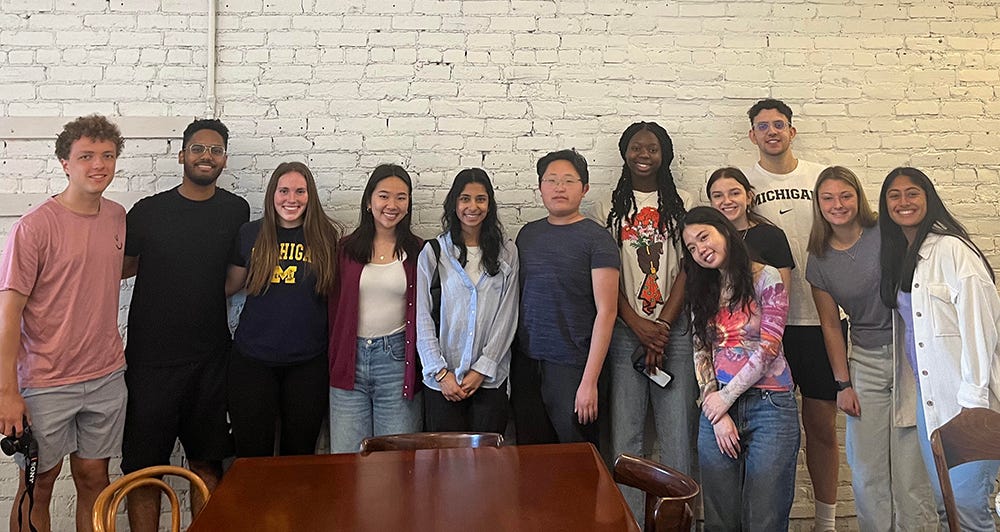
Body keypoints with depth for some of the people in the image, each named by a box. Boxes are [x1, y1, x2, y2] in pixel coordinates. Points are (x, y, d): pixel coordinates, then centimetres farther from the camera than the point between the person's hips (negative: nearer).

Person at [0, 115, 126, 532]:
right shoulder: (35, 226, -14)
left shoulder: (117, 216, 4)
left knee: (93, 478, 15)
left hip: (107, 376, 5)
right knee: (37, 486, 10)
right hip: (46, 383, -5)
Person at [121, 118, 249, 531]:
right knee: (144, 468, 3)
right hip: (151, 358, -1)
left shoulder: (236, 211, 4)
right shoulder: (148, 211, -2)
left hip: (211, 359, 2)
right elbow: (118, 268, 11)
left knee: (207, 463, 10)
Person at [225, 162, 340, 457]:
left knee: (300, 453, 13)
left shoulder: (325, 237, -1)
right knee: (252, 454, 9)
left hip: (308, 363, 0)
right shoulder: (250, 233, 1)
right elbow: (230, 285, 11)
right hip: (252, 359, 1)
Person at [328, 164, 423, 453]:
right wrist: (333, 361, 5)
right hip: (349, 361, 1)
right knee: (346, 461, 6)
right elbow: (334, 307, 8)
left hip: (397, 359, -1)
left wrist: (422, 365, -1)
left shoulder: (418, 251, 2)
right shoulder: (346, 248, 5)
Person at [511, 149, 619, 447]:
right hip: (525, 364, 5)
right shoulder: (528, 234, 9)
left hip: (573, 367, -4)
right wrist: (509, 360, 6)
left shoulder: (597, 239, -6)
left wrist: (590, 380, -15)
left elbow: (606, 312, -10)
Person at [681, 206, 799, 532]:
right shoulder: (701, 291, 11)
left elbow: (768, 348, -11)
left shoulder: (766, 279, -4)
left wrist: (726, 398, -8)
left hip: (768, 406, -4)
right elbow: (701, 354, 5)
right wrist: (717, 415, -4)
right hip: (718, 407, 4)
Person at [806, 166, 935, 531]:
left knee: (910, 465, -1)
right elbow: (831, 325, 8)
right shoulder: (819, 261, 3)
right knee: (866, 470, 4)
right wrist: (843, 383, 6)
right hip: (866, 361, 3)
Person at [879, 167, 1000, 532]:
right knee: (942, 501, 12)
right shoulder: (898, 256, 13)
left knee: (967, 501, -6)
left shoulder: (951, 249, -11)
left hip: (964, 395, -7)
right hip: (926, 395, 7)